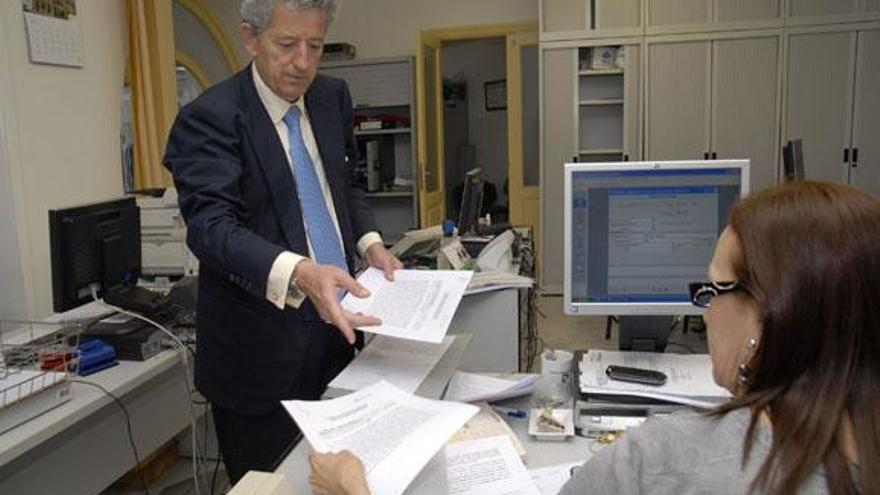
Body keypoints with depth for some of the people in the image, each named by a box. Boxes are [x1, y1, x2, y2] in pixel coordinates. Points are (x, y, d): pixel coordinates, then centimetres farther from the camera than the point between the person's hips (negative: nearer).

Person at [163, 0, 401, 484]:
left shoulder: (332, 97, 6)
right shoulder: (210, 117, -14)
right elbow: (211, 225, -24)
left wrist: (369, 242, -1)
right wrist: (298, 273, -41)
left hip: (335, 327, 6)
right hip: (263, 349, -6)